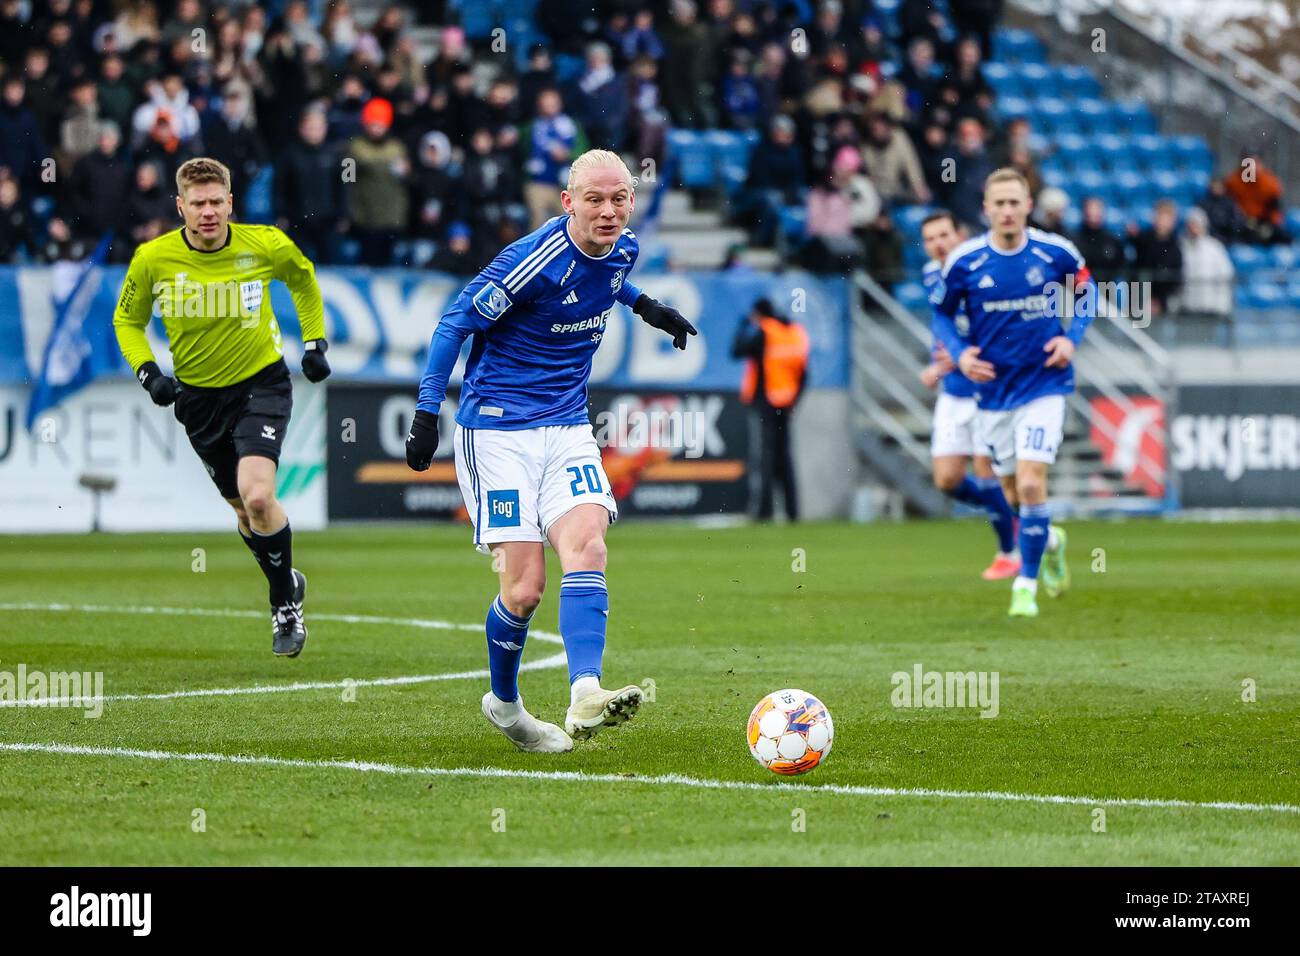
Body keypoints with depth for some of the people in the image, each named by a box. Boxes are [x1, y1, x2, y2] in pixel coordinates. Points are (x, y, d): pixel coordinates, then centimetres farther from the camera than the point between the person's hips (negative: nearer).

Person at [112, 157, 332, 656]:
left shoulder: (266, 245, -14)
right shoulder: (152, 259, -14)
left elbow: (303, 279, 10)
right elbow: (127, 319, 4)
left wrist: (315, 343, 7)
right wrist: (148, 372, -11)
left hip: (261, 384, -2)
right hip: (199, 395, 2)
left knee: (257, 497, -22)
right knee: (246, 509, 12)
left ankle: (284, 602, -1)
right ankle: (288, 582, 41)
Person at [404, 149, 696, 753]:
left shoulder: (621, 249, 2)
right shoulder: (533, 261, -20)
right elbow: (455, 324, -11)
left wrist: (644, 306, 25)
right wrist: (427, 412, -12)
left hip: (567, 426, 5)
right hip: (496, 430, -5)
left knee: (586, 549, -20)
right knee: (525, 586, -8)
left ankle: (585, 696, -33)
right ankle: (503, 702, 17)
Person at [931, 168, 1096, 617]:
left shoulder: (1056, 252, -9)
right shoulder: (963, 261, -9)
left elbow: (1087, 290, 10)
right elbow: (942, 312, 7)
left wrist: (1072, 337, -6)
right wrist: (959, 352, -10)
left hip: (1043, 385, -2)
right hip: (992, 390, 2)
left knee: (1031, 484, -16)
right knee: (1013, 494, 11)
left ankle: (1026, 586, -1)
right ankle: (1050, 540, 45)